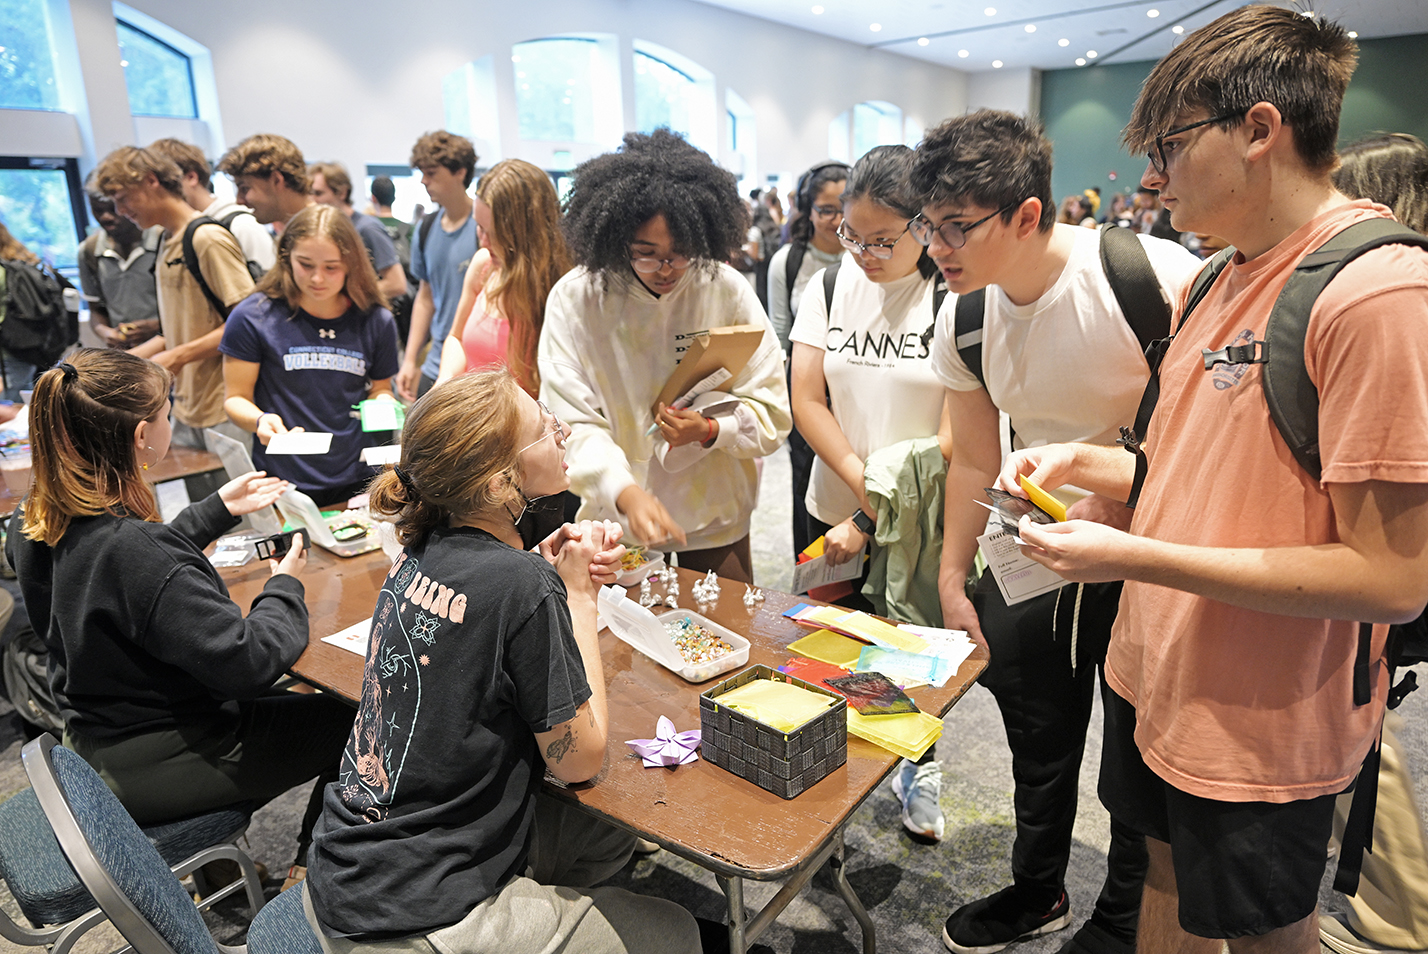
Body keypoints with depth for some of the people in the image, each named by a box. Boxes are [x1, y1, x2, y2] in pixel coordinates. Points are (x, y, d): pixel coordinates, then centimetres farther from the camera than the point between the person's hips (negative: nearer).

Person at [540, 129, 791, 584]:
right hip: (615, 529, -1)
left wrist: (711, 430, -24)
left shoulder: (727, 290, -8)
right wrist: (627, 492, -33)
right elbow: (573, 424, -17)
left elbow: (771, 413, -5)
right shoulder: (573, 299, -12)